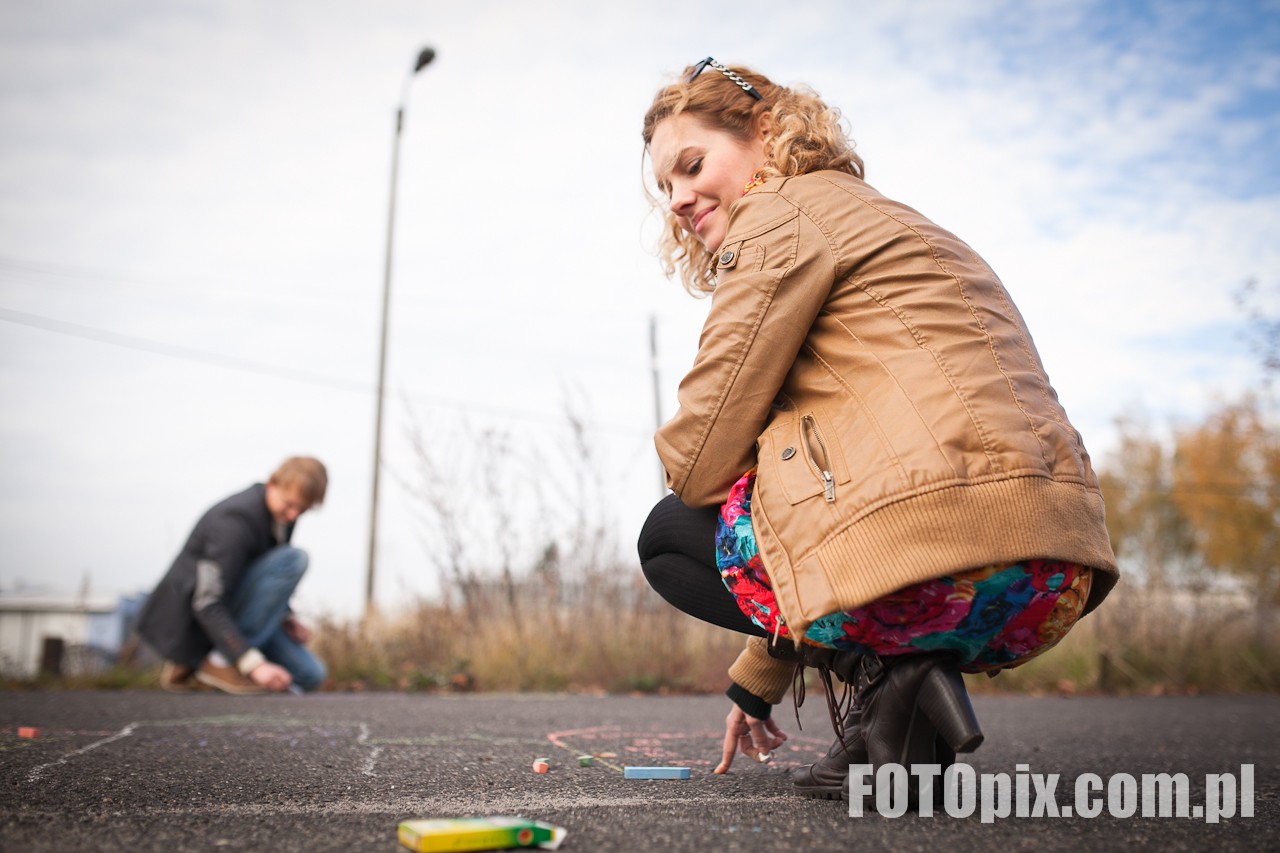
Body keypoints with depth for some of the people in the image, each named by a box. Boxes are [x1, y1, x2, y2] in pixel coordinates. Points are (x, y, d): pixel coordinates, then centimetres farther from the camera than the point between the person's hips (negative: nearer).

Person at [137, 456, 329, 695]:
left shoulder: (281, 515, 2)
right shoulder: (236, 521, -25)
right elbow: (207, 604, -28)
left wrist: (285, 618, 1)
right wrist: (254, 664, -34)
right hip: (195, 619, -9)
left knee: (310, 675, 0)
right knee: (294, 559, -25)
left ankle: (188, 666, 8)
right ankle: (221, 662, -17)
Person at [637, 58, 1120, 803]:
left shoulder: (788, 213, 2)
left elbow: (701, 455, -6)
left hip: (935, 557, -9)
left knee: (670, 535, 14)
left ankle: (884, 678, -3)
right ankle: (912, 677, 11)